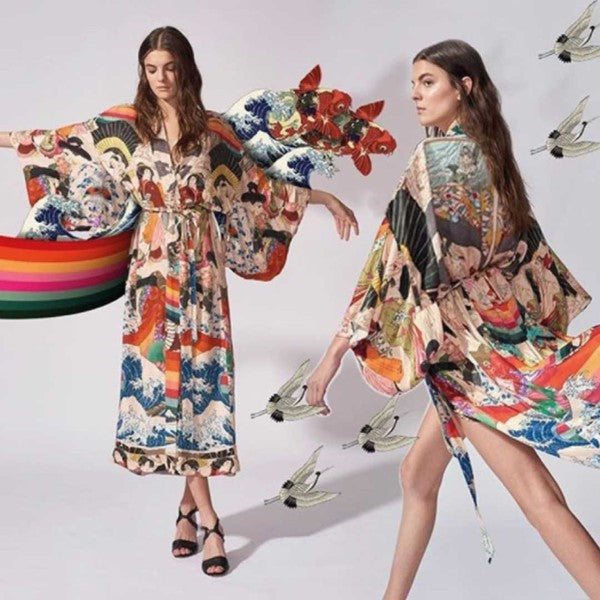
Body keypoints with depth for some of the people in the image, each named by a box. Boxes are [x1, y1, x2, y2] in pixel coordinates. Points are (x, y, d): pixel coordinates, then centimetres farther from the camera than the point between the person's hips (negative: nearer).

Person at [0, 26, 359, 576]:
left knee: (197, 375, -2)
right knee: (163, 376, -2)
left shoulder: (213, 130, 5)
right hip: (154, 268, 0)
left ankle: (189, 504, 12)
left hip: (199, 267, 0)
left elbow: (258, 185, 9)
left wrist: (323, 198, 6)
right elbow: (64, 142, 8)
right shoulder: (126, 123, 5)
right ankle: (207, 518, 7)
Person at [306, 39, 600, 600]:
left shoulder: (436, 156, -14)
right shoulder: (488, 154, 11)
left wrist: (336, 351, -18)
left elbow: (399, 259, -20)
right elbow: (529, 251, 15)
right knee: (418, 473, 19)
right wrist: (553, 330, 23)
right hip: (505, 334, 9)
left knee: (537, 495, -6)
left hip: (471, 345, -9)